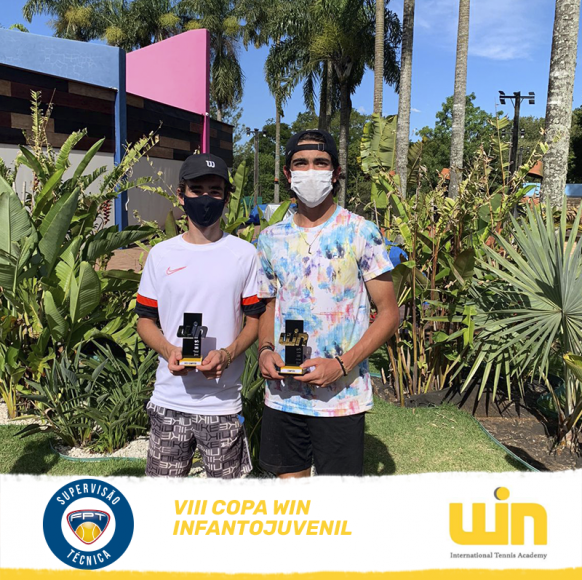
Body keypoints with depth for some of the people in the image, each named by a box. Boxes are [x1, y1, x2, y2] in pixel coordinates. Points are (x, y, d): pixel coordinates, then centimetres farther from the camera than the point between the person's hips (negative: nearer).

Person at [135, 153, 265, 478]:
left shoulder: (244, 254, 0)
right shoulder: (161, 255, 4)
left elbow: (256, 318, 2)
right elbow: (146, 319, 8)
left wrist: (227, 354, -17)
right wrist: (168, 350, -12)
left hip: (224, 403, -1)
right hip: (169, 400, 1)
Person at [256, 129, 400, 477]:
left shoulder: (361, 233, -6)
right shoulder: (272, 239, 7)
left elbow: (389, 314, -5)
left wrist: (342, 364, -17)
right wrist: (265, 350, -3)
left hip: (341, 397, -3)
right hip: (282, 394, 4)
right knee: (290, 478, 16)